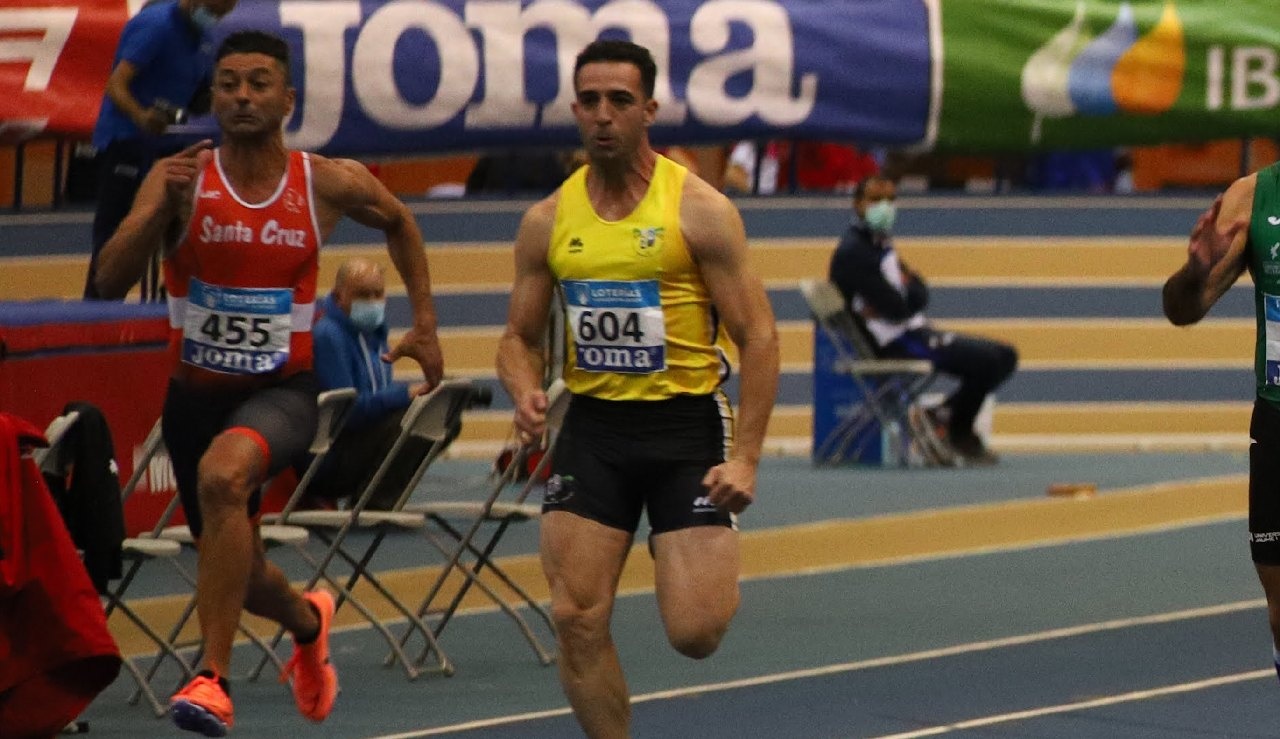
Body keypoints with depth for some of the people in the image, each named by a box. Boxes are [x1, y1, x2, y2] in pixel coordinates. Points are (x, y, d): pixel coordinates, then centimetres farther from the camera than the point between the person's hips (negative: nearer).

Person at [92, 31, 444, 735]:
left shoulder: (329, 184, -7)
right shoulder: (180, 177, -10)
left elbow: (398, 222, 16)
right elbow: (110, 281, -21)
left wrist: (424, 322, 12)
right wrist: (162, 204, -35)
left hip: (281, 392, -3)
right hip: (196, 391, 3)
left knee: (223, 474, -36)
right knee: (235, 570, 17)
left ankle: (213, 676, -34)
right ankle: (308, 622, 55)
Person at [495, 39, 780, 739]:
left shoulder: (699, 209, -7)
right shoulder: (548, 221, 5)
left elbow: (757, 335, -7)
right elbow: (520, 335, 14)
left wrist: (745, 455, -16)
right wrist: (524, 392, -10)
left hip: (686, 422, -3)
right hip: (593, 425, 3)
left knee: (695, 633, -10)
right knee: (577, 620, -8)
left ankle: (714, 577, 28)